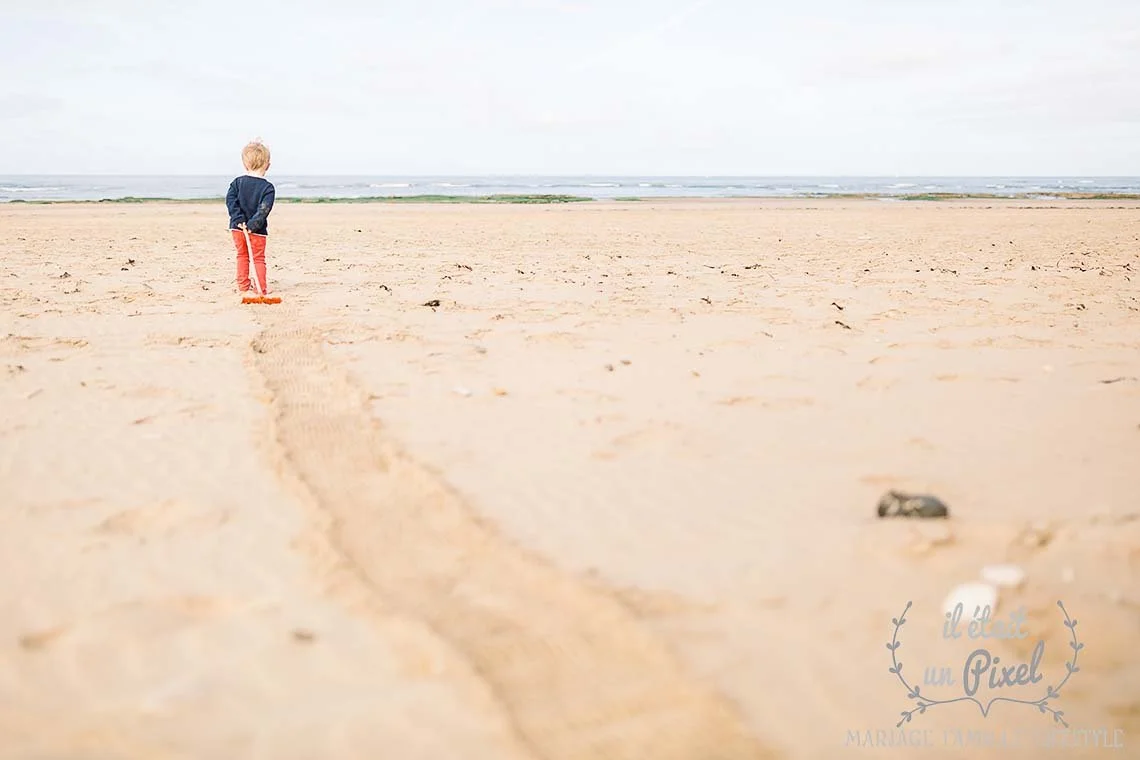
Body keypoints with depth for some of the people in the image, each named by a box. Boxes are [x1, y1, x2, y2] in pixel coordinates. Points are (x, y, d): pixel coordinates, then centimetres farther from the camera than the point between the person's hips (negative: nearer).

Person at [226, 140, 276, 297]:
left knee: (242, 256, 16)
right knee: (258, 258, 8)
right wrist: (253, 225, -21)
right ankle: (262, 288, 8)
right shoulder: (268, 187, -9)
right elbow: (264, 209, -19)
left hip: (237, 227, 3)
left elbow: (230, 200, -9)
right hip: (258, 231, -3)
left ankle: (243, 286, 18)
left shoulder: (237, 182, 0)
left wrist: (239, 219, -14)